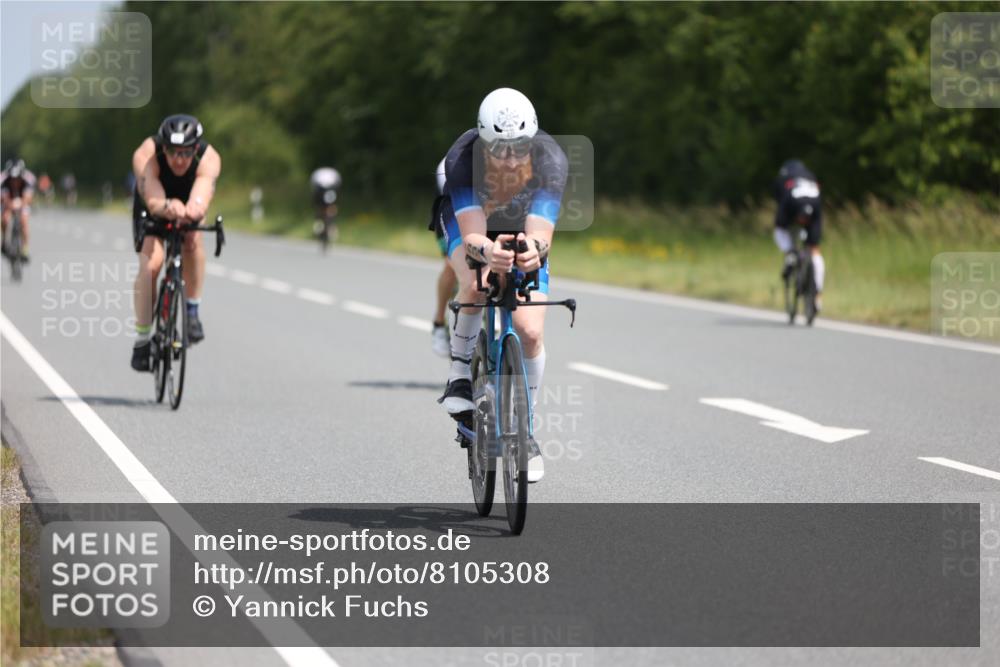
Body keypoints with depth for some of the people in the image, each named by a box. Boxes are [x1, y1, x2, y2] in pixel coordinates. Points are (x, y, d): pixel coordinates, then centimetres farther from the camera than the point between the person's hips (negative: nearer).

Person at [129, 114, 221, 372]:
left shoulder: (209, 159, -35)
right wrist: (168, 207, -73)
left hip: (188, 209, 2)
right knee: (150, 264, -21)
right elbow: (153, 201, -50)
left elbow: (202, 198, -52)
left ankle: (192, 312, -10)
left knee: (193, 240, -29)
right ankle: (142, 339, -8)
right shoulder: (145, 156, -37)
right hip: (152, 212, -2)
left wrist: (194, 209, -76)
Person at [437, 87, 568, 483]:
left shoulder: (550, 160, -36)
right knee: (477, 282, -36)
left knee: (530, 331, -14)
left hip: (522, 231, 1)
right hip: (469, 223, -1)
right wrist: (488, 251, -68)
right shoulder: (462, 159, -38)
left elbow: (540, 231, -45)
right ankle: (460, 369, -11)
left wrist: (534, 250, -69)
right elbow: (472, 235, -45)